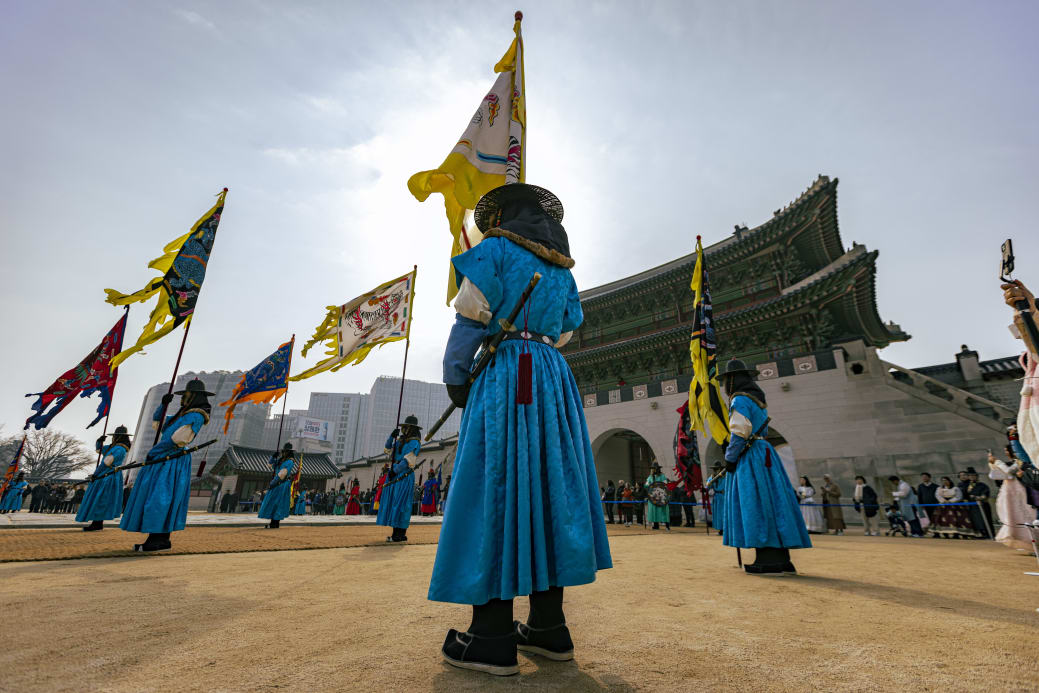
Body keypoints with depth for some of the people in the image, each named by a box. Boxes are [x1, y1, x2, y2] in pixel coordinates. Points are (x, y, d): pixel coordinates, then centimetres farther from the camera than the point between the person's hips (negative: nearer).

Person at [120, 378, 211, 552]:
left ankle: (160, 541, -7)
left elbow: (176, 440, -19)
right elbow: (156, 423, 26)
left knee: (159, 500, -11)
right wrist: (163, 404, 11)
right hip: (162, 461, 10)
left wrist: (154, 451, -9)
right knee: (153, 499, 9)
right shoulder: (181, 414, 20)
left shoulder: (195, 417, -12)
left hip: (172, 464, -10)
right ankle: (157, 539, 12)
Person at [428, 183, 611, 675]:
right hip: (555, 378, 7)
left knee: (495, 488, -6)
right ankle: (549, 626, 14)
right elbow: (563, 334, 18)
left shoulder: (495, 248, 4)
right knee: (549, 487, 5)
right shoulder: (562, 268, 22)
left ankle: (493, 637, -2)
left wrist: (454, 377, 1)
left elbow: (471, 318, -5)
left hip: (504, 375, -6)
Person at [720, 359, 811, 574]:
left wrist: (730, 458, -11)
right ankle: (782, 560, 9)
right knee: (771, 504, 7)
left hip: (750, 458, -9)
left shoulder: (740, 400, -9)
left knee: (756, 507, -8)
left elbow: (740, 433, -18)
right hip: (765, 455, 9)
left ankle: (769, 561, -9)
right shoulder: (757, 400, 20)